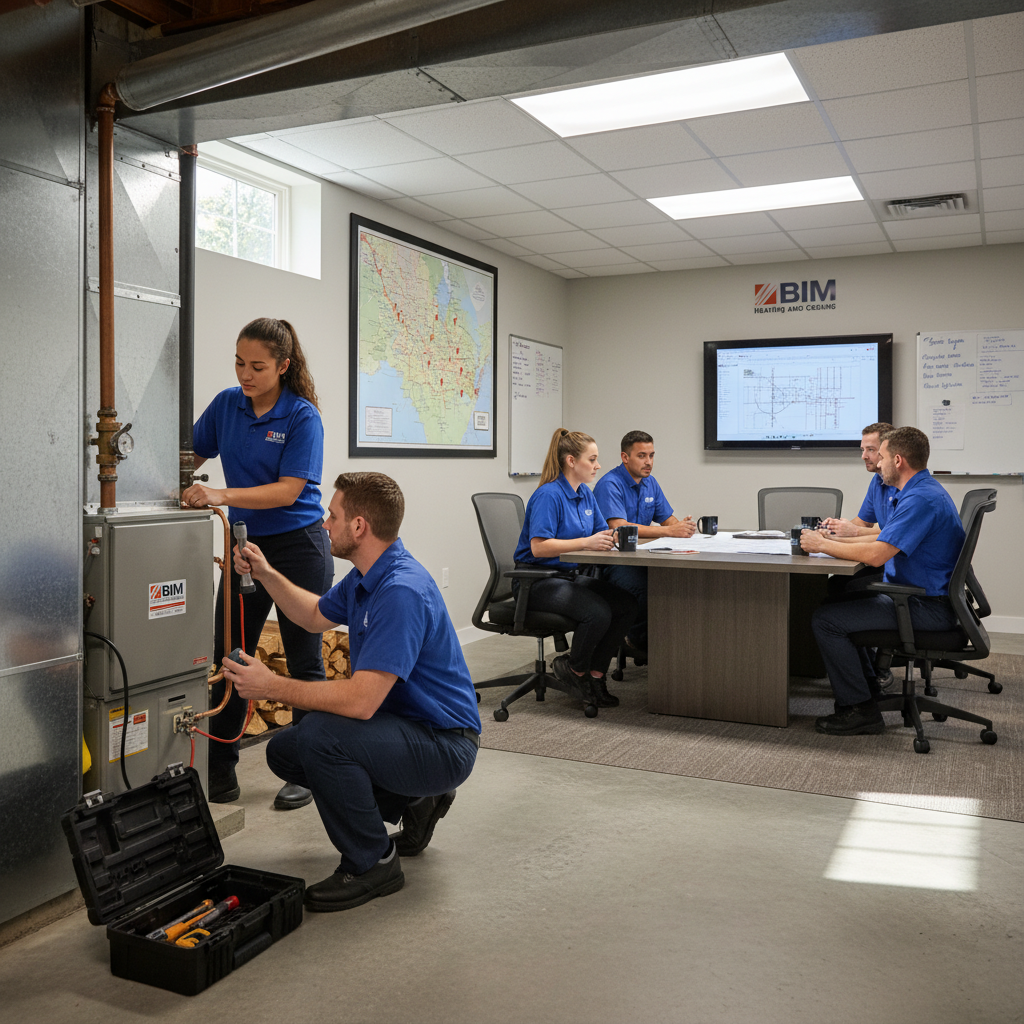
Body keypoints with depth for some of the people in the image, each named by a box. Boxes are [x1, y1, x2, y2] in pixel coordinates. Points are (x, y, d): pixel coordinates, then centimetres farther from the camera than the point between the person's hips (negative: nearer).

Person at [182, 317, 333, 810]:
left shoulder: (302, 417, -14)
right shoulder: (227, 404, 2)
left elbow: (288, 491, -21)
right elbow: (191, 457, 10)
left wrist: (221, 495, -31)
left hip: (298, 547, -5)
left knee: (304, 660, 5)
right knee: (228, 657, 7)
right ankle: (219, 771, 18)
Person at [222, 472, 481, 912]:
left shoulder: (401, 592, -29)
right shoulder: (367, 577, 4)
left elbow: (361, 701, -33)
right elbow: (316, 616, 25)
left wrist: (272, 686, -23)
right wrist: (266, 574, 15)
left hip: (444, 745, -10)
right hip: (406, 726, 10)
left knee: (320, 735, -30)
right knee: (285, 751, 11)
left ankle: (373, 863, -8)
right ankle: (413, 801, 19)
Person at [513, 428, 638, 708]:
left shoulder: (586, 494, 11)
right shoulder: (548, 495, -16)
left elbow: (602, 534, 15)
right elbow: (539, 547, -25)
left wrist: (613, 538, -10)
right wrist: (586, 542, -31)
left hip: (569, 576, 9)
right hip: (537, 580, -8)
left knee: (627, 604, -13)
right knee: (597, 612, -30)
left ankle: (595, 674, -1)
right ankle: (575, 669, -2)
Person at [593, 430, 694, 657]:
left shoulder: (650, 483, 14)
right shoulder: (610, 484, -13)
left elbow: (667, 519, 18)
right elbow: (618, 527, -26)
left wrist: (682, 525, -9)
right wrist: (669, 531, -28)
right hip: (612, 560, -8)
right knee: (647, 588, -34)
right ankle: (637, 642, -8)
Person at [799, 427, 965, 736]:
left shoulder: (921, 499, -22)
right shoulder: (923, 491, 14)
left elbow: (876, 554, -29)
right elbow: (884, 538, 22)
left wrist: (822, 545, -16)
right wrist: (833, 539, 13)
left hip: (925, 607, -11)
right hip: (923, 598, 11)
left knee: (826, 620, -14)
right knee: (837, 603, 19)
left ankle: (859, 709, -6)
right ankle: (868, 690, 22)